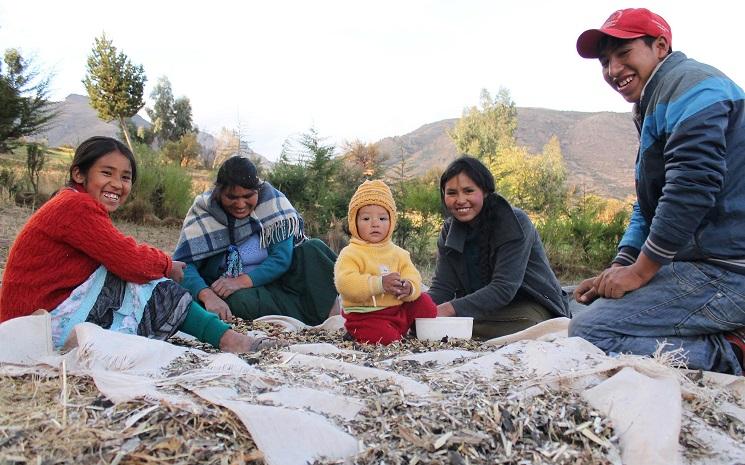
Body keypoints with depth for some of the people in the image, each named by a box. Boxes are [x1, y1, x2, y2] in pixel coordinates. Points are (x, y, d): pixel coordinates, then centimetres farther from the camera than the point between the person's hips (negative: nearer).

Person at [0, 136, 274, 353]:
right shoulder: (77, 206, -17)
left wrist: (159, 263, -8)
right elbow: (132, 263, -21)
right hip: (48, 325, -9)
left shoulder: (75, 205, 14)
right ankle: (227, 339, -8)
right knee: (150, 287, -11)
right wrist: (167, 264, -3)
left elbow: (123, 257, 8)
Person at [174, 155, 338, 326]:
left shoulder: (273, 201, -11)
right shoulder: (202, 212, -11)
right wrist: (208, 296, -40)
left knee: (314, 249, -22)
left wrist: (242, 281, -29)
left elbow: (282, 257, -16)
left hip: (274, 278, 1)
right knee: (238, 301, -36)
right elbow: (184, 264, -20)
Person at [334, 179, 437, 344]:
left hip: (399, 310, 6)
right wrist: (379, 284, -32)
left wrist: (409, 288, -22)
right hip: (365, 315, -6)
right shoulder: (350, 253, -9)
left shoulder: (398, 253, 10)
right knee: (387, 337, -28)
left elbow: (414, 277, 4)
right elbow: (345, 283, -23)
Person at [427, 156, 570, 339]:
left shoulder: (514, 223, -18)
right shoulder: (450, 230, 1)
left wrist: (451, 309, -37)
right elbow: (441, 287, -7)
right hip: (487, 309, 5)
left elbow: (504, 289, -27)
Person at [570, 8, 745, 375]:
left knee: (587, 331, -19)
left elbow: (692, 186, -23)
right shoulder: (653, 110, 23)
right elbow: (647, 207, 21)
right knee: (596, 305, 19)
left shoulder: (688, 83, -9)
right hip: (699, 263, 11)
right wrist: (619, 268, 6)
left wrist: (639, 271, -15)